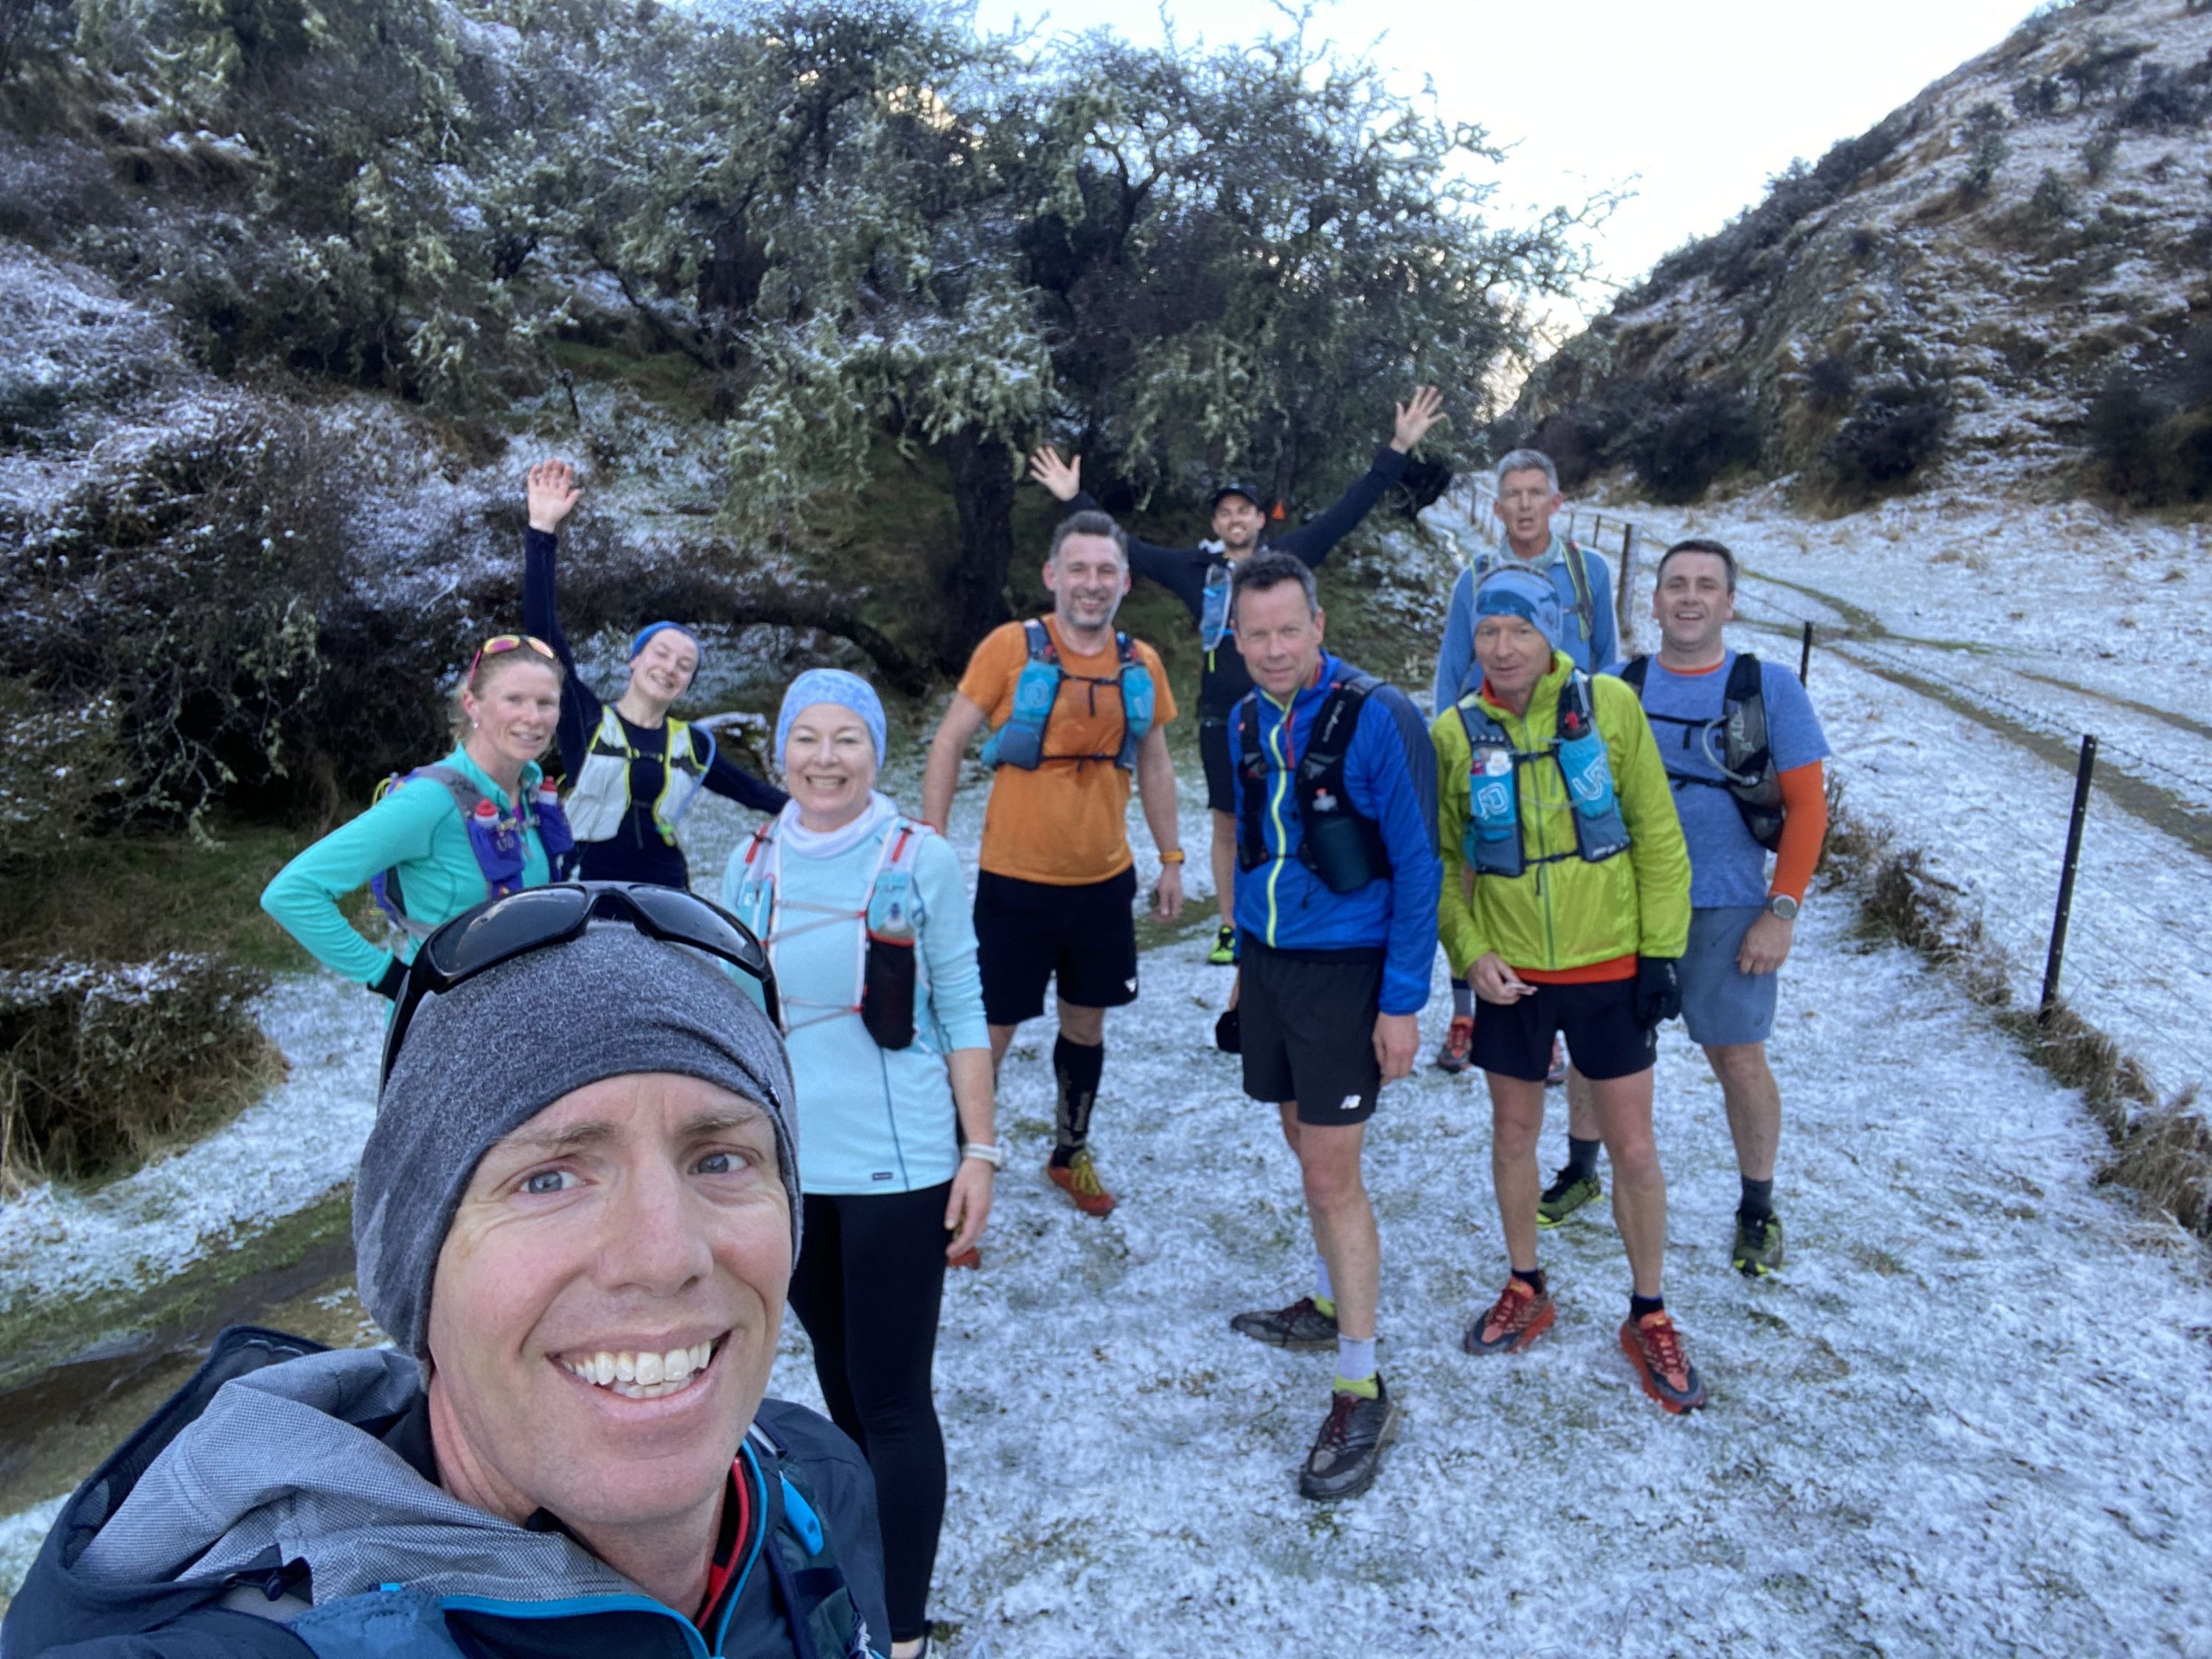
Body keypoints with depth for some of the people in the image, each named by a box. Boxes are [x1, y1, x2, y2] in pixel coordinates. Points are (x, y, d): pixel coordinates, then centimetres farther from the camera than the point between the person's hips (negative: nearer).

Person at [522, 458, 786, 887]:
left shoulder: (693, 743, 10)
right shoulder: (585, 718, 0)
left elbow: (753, 791, 22)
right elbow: (543, 631, -9)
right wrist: (542, 534, -14)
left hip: (665, 899, 3)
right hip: (589, 895, -3)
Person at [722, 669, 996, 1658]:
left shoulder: (922, 861, -9)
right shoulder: (754, 863, 1)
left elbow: (962, 1013, -5)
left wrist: (980, 1152, -7)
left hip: (896, 1167, -4)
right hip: (785, 1165, 4)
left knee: (893, 1401, 1)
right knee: (836, 1375, 20)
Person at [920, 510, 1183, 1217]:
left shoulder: (1141, 664, 1)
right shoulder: (1010, 648, -10)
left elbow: (1154, 764, 13)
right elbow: (948, 744, -5)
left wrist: (1171, 859, 13)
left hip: (1105, 881, 4)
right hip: (1016, 882, -4)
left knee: (1086, 1025, 17)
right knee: (989, 1034, 2)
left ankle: (1071, 1155, 38)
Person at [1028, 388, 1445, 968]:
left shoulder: (1288, 554, 2)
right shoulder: (1196, 567, 7)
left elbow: (1349, 510, 1)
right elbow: (1128, 548, 12)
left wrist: (1398, 448, -3)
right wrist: (1075, 499, 12)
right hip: (1221, 717, 2)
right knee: (1228, 825, 9)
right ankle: (1231, 928, 20)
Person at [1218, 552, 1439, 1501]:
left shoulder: (1377, 718, -15)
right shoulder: (1246, 723, 5)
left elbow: (1417, 865, -14)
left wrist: (1403, 1001, -16)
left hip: (1344, 971, -6)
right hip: (1267, 962, 6)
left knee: (1332, 1170, -5)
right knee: (1305, 1144, 19)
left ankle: (1361, 1393, 7)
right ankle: (1331, 1303, 40)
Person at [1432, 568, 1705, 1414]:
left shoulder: (1610, 705, -10)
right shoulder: (1456, 731, -7)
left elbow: (1658, 837, -4)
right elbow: (1441, 859, 2)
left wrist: (1662, 950, -5)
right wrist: (1470, 952, -10)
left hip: (1609, 968, -1)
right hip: (1509, 973, 1)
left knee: (1633, 1148, 8)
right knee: (1513, 1134, 15)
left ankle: (1649, 1317, 29)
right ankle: (1525, 1290, 37)